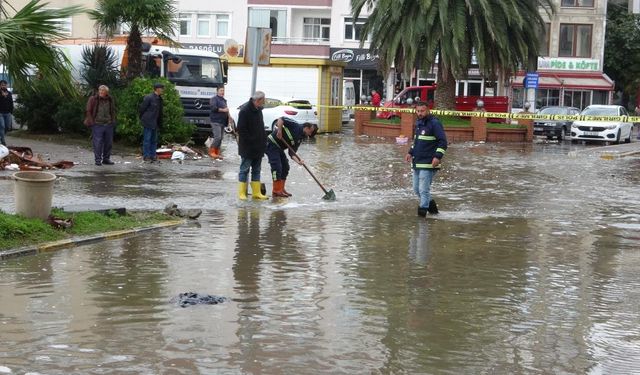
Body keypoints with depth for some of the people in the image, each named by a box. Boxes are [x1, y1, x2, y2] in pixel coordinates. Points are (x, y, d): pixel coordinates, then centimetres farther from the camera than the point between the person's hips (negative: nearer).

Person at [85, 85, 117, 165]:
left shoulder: (110, 100, 10)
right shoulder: (93, 100, -2)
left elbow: (113, 112, 20)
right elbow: (89, 111, 0)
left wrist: (113, 122, 11)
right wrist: (91, 122, -6)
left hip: (109, 125, 4)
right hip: (97, 125, -4)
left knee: (108, 143, 7)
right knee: (98, 143, -5)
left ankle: (106, 159, 18)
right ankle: (98, 159, 1)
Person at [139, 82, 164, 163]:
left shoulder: (159, 99, 11)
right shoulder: (148, 98, -14)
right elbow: (142, 109, -9)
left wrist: (160, 123, 11)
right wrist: (143, 119, -3)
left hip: (155, 123, 8)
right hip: (148, 123, -8)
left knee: (154, 140, 10)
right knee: (147, 140, -3)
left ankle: (152, 155, 16)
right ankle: (146, 156, 1)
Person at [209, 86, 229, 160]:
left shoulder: (224, 100, 23)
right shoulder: (214, 99, -3)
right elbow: (213, 108, -18)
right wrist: (223, 110, -18)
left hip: (222, 122, 8)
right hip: (216, 121, -8)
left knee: (220, 138, 7)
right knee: (217, 137, -18)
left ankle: (217, 153, 11)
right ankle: (211, 151, -9)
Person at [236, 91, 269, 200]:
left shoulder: (258, 109, 9)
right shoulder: (245, 111, -17)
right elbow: (241, 130, -19)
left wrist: (263, 140, 11)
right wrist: (251, 141, -20)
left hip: (258, 147, 8)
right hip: (247, 148, -8)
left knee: (256, 170, 11)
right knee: (244, 169, 0)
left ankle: (256, 193, 16)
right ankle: (242, 193, 6)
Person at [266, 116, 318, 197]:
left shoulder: (299, 139, 7)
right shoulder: (295, 125, -12)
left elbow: (292, 152, 0)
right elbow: (281, 119, -19)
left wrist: (298, 161, -17)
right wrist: (279, 131, -28)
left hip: (279, 148, 9)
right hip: (272, 144, -9)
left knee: (285, 167, 11)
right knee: (277, 167, -12)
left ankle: (281, 189, 21)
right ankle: (276, 191, -6)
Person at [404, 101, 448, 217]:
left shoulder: (434, 123, -12)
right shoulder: (418, 123, 14)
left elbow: (443, 141, -16)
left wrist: (438, 156, -25)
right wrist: (410, 153, 18)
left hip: (428, 164, -9)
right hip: (417, 163, 9)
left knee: (424, 189, -8)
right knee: (417, 189, 15)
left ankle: (423, 208, 1)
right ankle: (430, 204, 31)